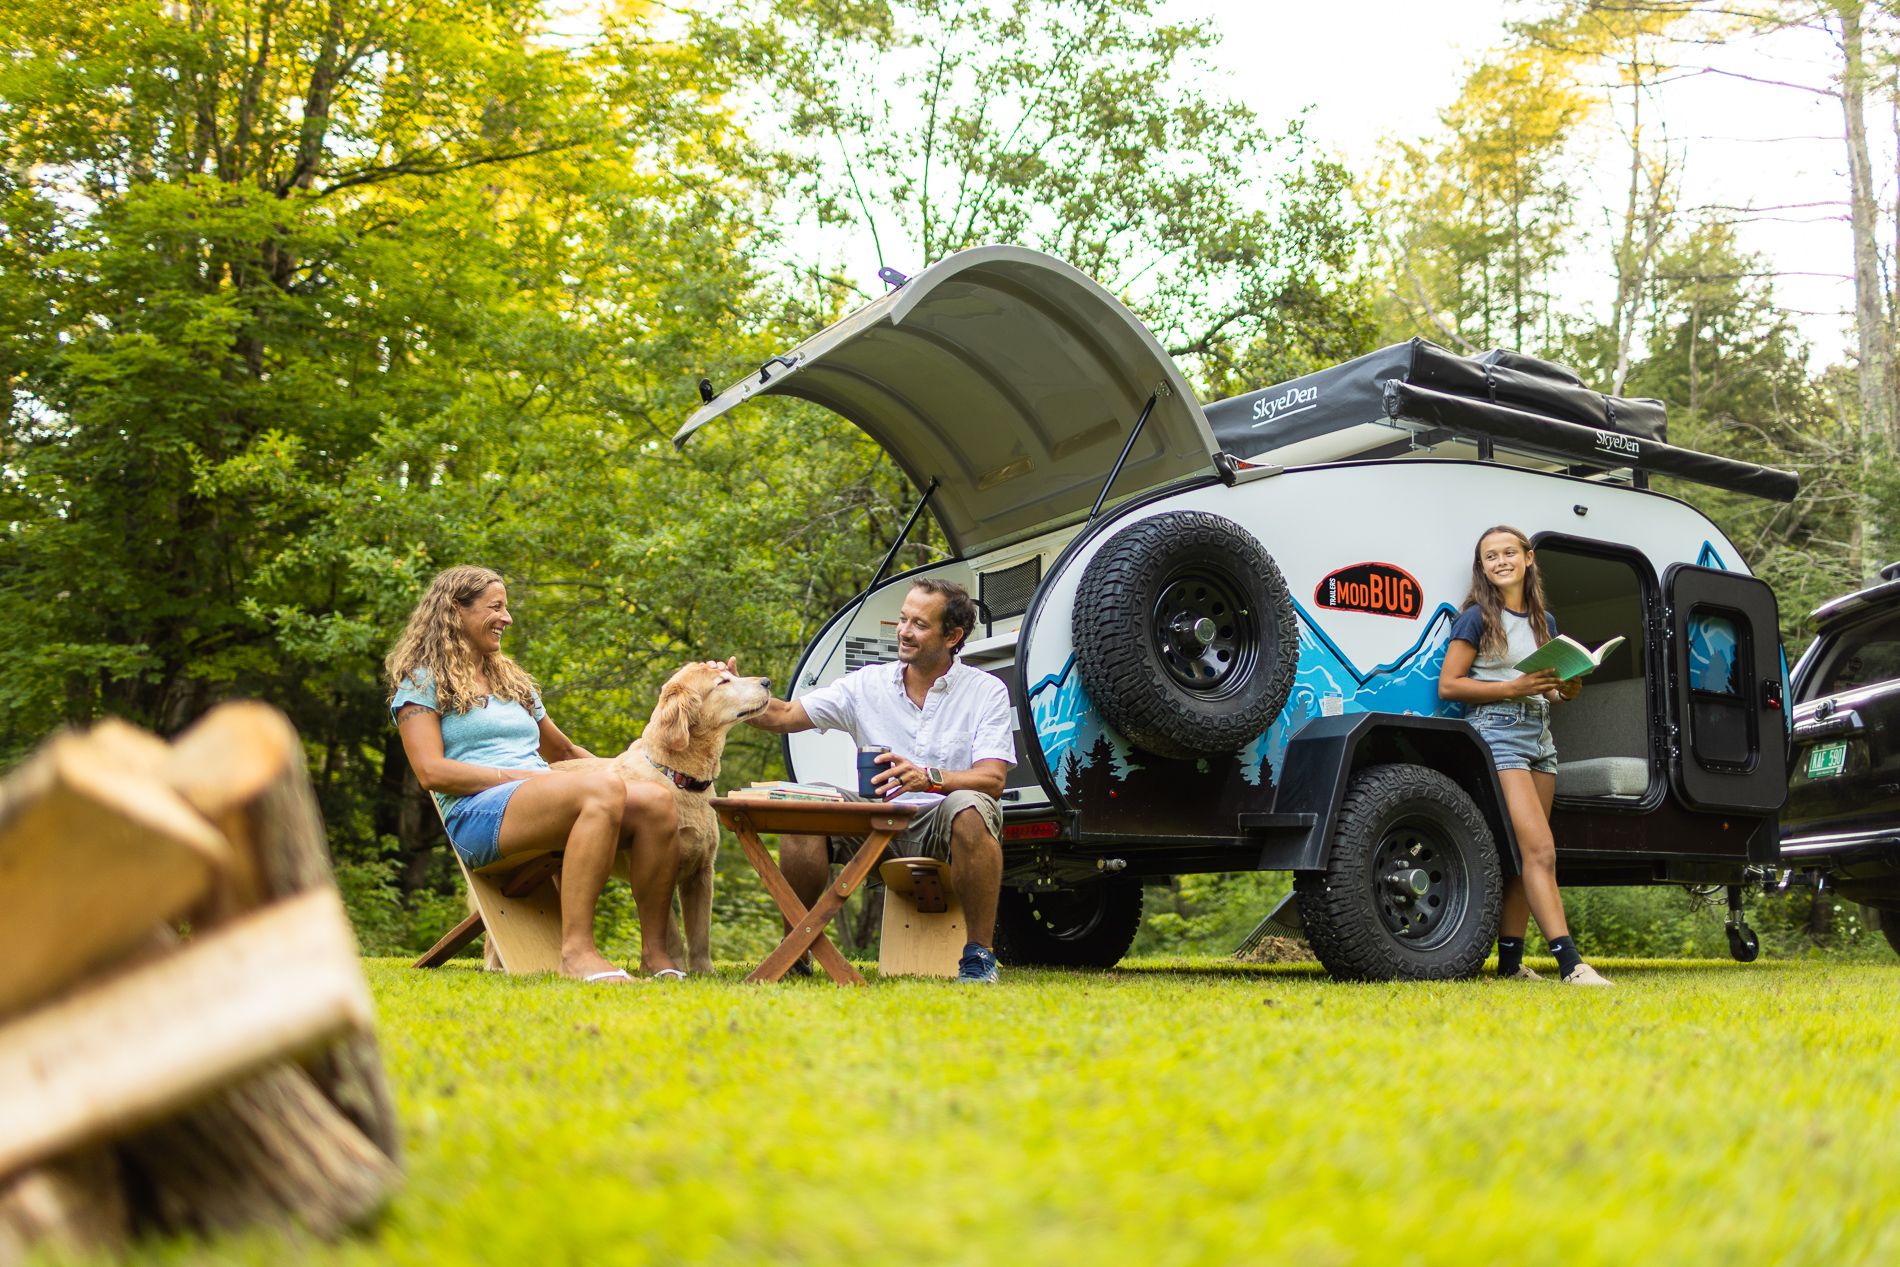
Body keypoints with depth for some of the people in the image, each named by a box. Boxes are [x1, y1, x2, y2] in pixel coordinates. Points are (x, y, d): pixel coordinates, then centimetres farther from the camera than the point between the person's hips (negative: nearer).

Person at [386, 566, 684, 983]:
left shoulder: (513, 679, 31)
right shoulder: (422, 682, 9)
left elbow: (564, 751, 36)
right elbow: (431, 772, -5)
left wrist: (619, 773, 21)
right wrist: (516, 776, -12)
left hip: (550, 814, 7)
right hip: (477, 813, -7)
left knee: (656, 799, -23)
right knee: (602, 788, -36)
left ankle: (655, 951, -22)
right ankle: (575, 950, -39)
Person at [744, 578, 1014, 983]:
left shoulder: (987, 691, -1)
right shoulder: (868, 684, 9)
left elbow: (992, 780, -13)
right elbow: (783, 716, 6)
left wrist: (928, 777, -31)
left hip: (944, 831, -3)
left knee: (969, 808, -37)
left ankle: (979, 954, -23)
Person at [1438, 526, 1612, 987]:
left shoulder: (1545, 622, 17)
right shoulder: (1477, 618, -1)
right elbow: (1448, 685, -6)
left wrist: (1569, 686, 0)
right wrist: (1515, 688, -15)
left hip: (1539, 735, 7)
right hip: (1497, 730, -7)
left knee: (1525, 855, 3)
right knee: (1540, 849, -17)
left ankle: (1510, 961, 9)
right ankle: (1570, 964, -21)